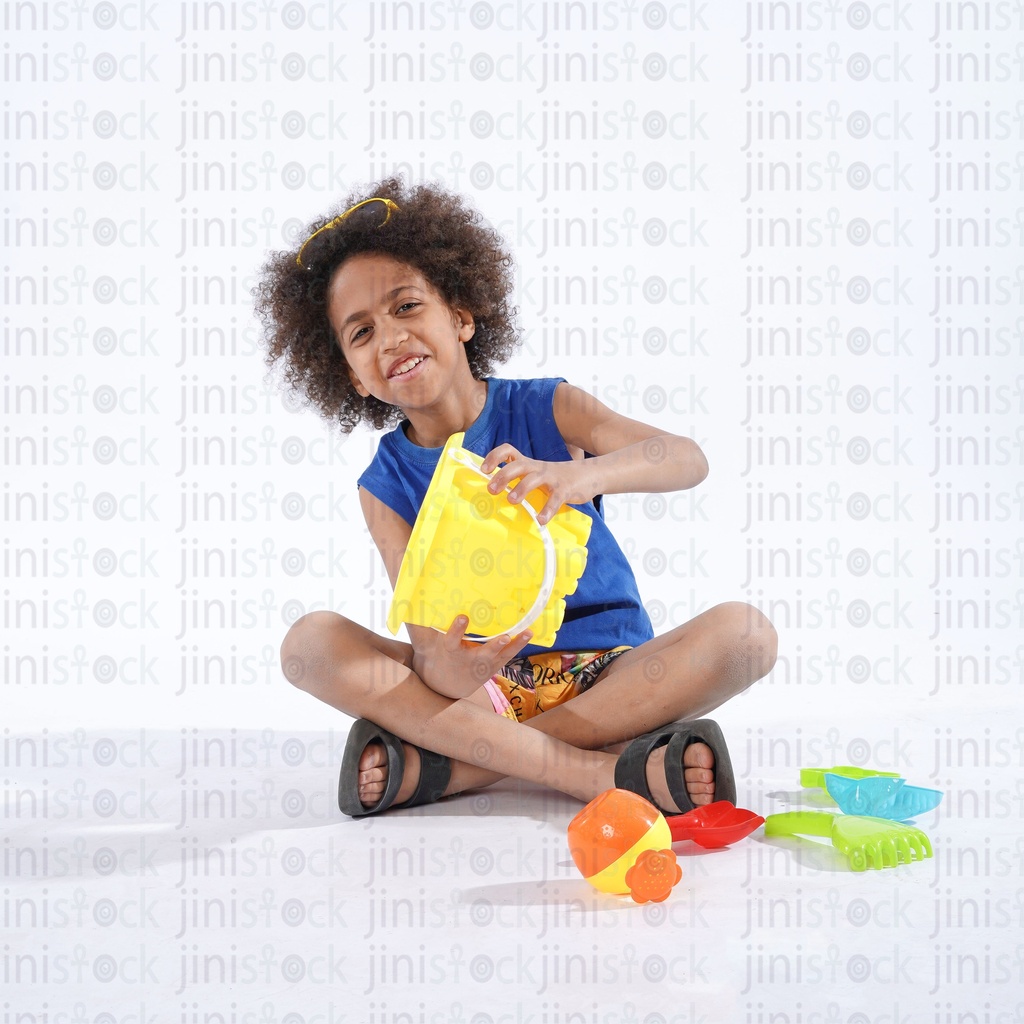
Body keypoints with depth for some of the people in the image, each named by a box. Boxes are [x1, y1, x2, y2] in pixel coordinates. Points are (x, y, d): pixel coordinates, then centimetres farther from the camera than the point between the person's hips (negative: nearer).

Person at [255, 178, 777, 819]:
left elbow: (688, 460, -22)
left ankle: (444, 767, -27)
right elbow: (429, 650, -12)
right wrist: (453, 670, -37)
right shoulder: (387, 487, -2)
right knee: (310, 644, -21)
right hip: (484, 688, 1)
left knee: (744, 633, -27)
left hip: (607, 672, 0)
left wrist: (578, 475, -42)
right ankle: (605, 770, -28)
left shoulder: (544, 409, -5)